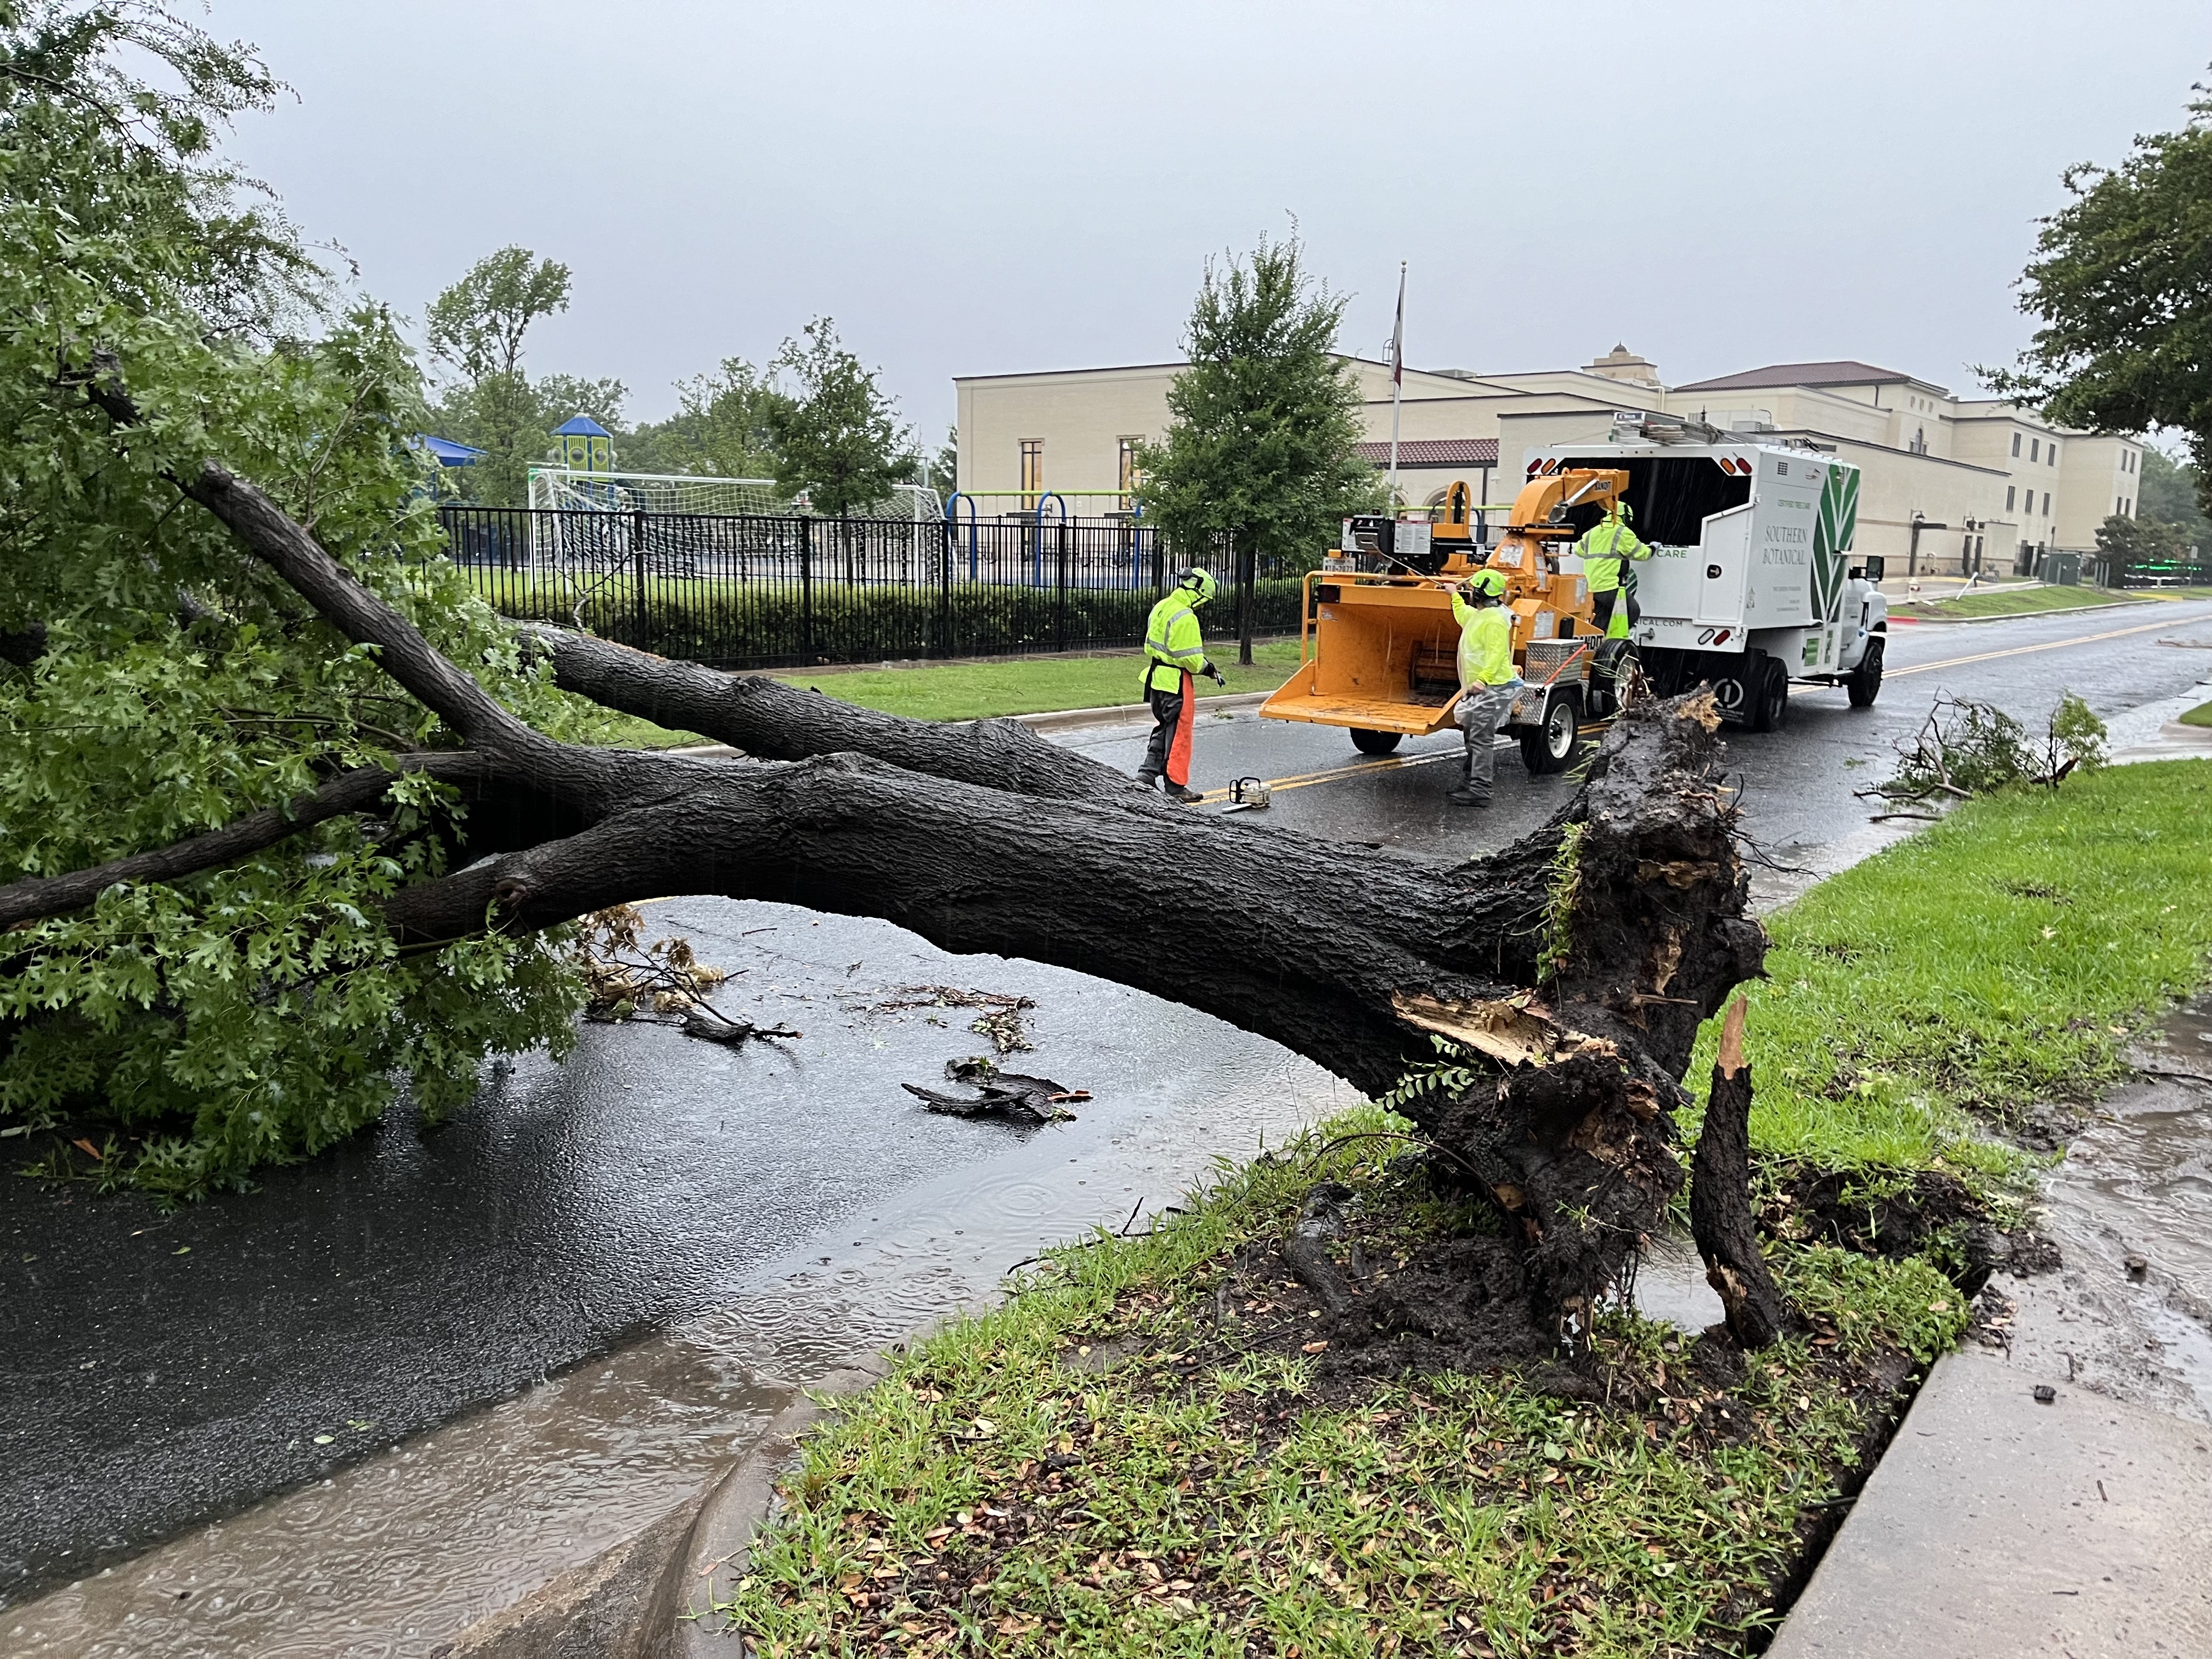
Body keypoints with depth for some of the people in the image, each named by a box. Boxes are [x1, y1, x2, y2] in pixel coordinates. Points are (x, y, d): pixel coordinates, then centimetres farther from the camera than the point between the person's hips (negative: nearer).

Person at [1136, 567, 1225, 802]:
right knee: (1179, 733, 2)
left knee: (1164, 728, 21)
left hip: (1157, 678, 9)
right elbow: (1191, 658, -23)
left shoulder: (1161, 607, 8)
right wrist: (1208, 669, -4)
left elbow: (1150, 645, 15)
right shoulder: (1186, 618, -21)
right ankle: (1176, 787, 10)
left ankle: (1147, 774, 19)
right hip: (1176, 683, -9)